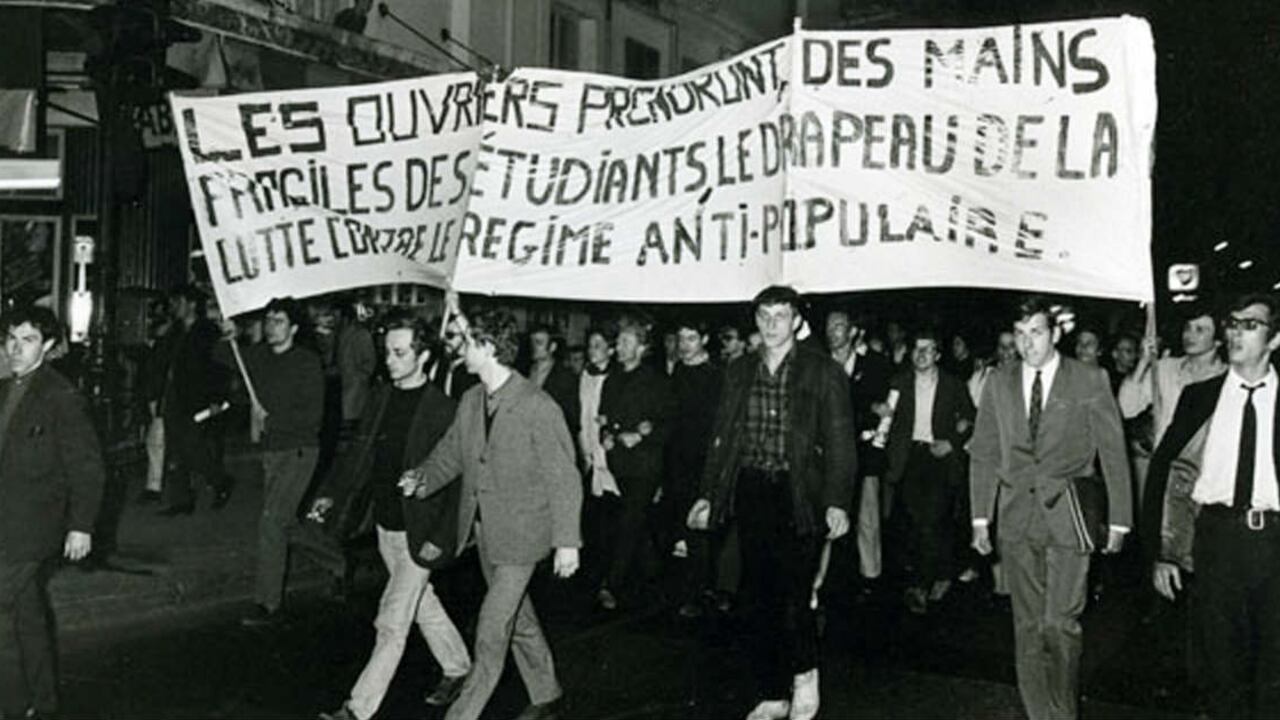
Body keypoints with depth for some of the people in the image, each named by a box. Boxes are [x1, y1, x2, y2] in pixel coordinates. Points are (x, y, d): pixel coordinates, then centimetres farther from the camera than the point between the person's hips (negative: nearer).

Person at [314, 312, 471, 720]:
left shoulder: (442, 410, -17)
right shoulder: (381, 398, 4)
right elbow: (360, 453, 11)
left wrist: (440, 538, -19)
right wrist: (330, 494, -1)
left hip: (418, 534, -7)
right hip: (386, 527, 7)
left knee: (391, 624, -2)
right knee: (424, 606, 22)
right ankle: (458, 668, 41)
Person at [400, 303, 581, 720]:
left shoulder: (538, 408, -18)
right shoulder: (470, 402, 3)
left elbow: (563, 479, -15)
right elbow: (450, 453, 14)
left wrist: (566, 541, -16)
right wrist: (423, 480, -5)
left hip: (520, 534, -7)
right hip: (483, 528, 7)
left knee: (491, 630, -6)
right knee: (519, 619, 20)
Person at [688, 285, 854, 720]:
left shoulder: (823, 373, 0)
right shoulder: (738, 373, 12)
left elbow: (840, 443, -3)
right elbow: (722, 438, 14)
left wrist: (837, 502, -12)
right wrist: (708, 495, 8)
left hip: (798, 497, -4)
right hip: (751, 495, 4)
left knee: (794, 596, -10)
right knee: (761, 600, 8)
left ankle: (804, 676, 18)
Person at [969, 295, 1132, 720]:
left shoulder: (1090, 382, 0)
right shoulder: (999, 386, 9)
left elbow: (1113, 452, 2)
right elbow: (983, 455, 11)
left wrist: (1118, 521, 1)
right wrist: (980, 517, 6)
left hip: (1067, 513, -3)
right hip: (1016, 516, 3)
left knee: (1060, 623, -9)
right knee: (1028, 624, 8)